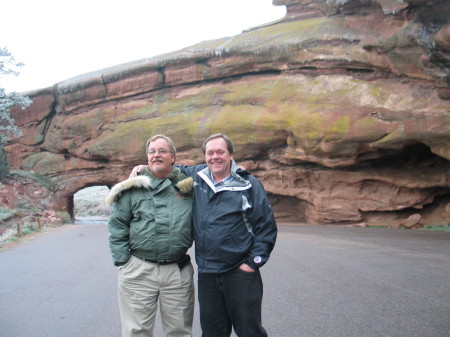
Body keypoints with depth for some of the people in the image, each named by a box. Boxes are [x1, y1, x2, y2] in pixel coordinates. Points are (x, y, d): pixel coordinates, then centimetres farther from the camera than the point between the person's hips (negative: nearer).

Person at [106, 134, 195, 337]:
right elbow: (117, 226, 2)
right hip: (137, 272, -1)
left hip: (179, 272, 2)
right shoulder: (133, 188, 1)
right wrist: (122, 261, -3)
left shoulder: (188, 187, 6)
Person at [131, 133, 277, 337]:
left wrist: (253, 262, -8)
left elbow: (266, 226, -3)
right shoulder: (196, 176, 7)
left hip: (240, 273, -4)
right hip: (206, 274, 4)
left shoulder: (249, 185, -5)